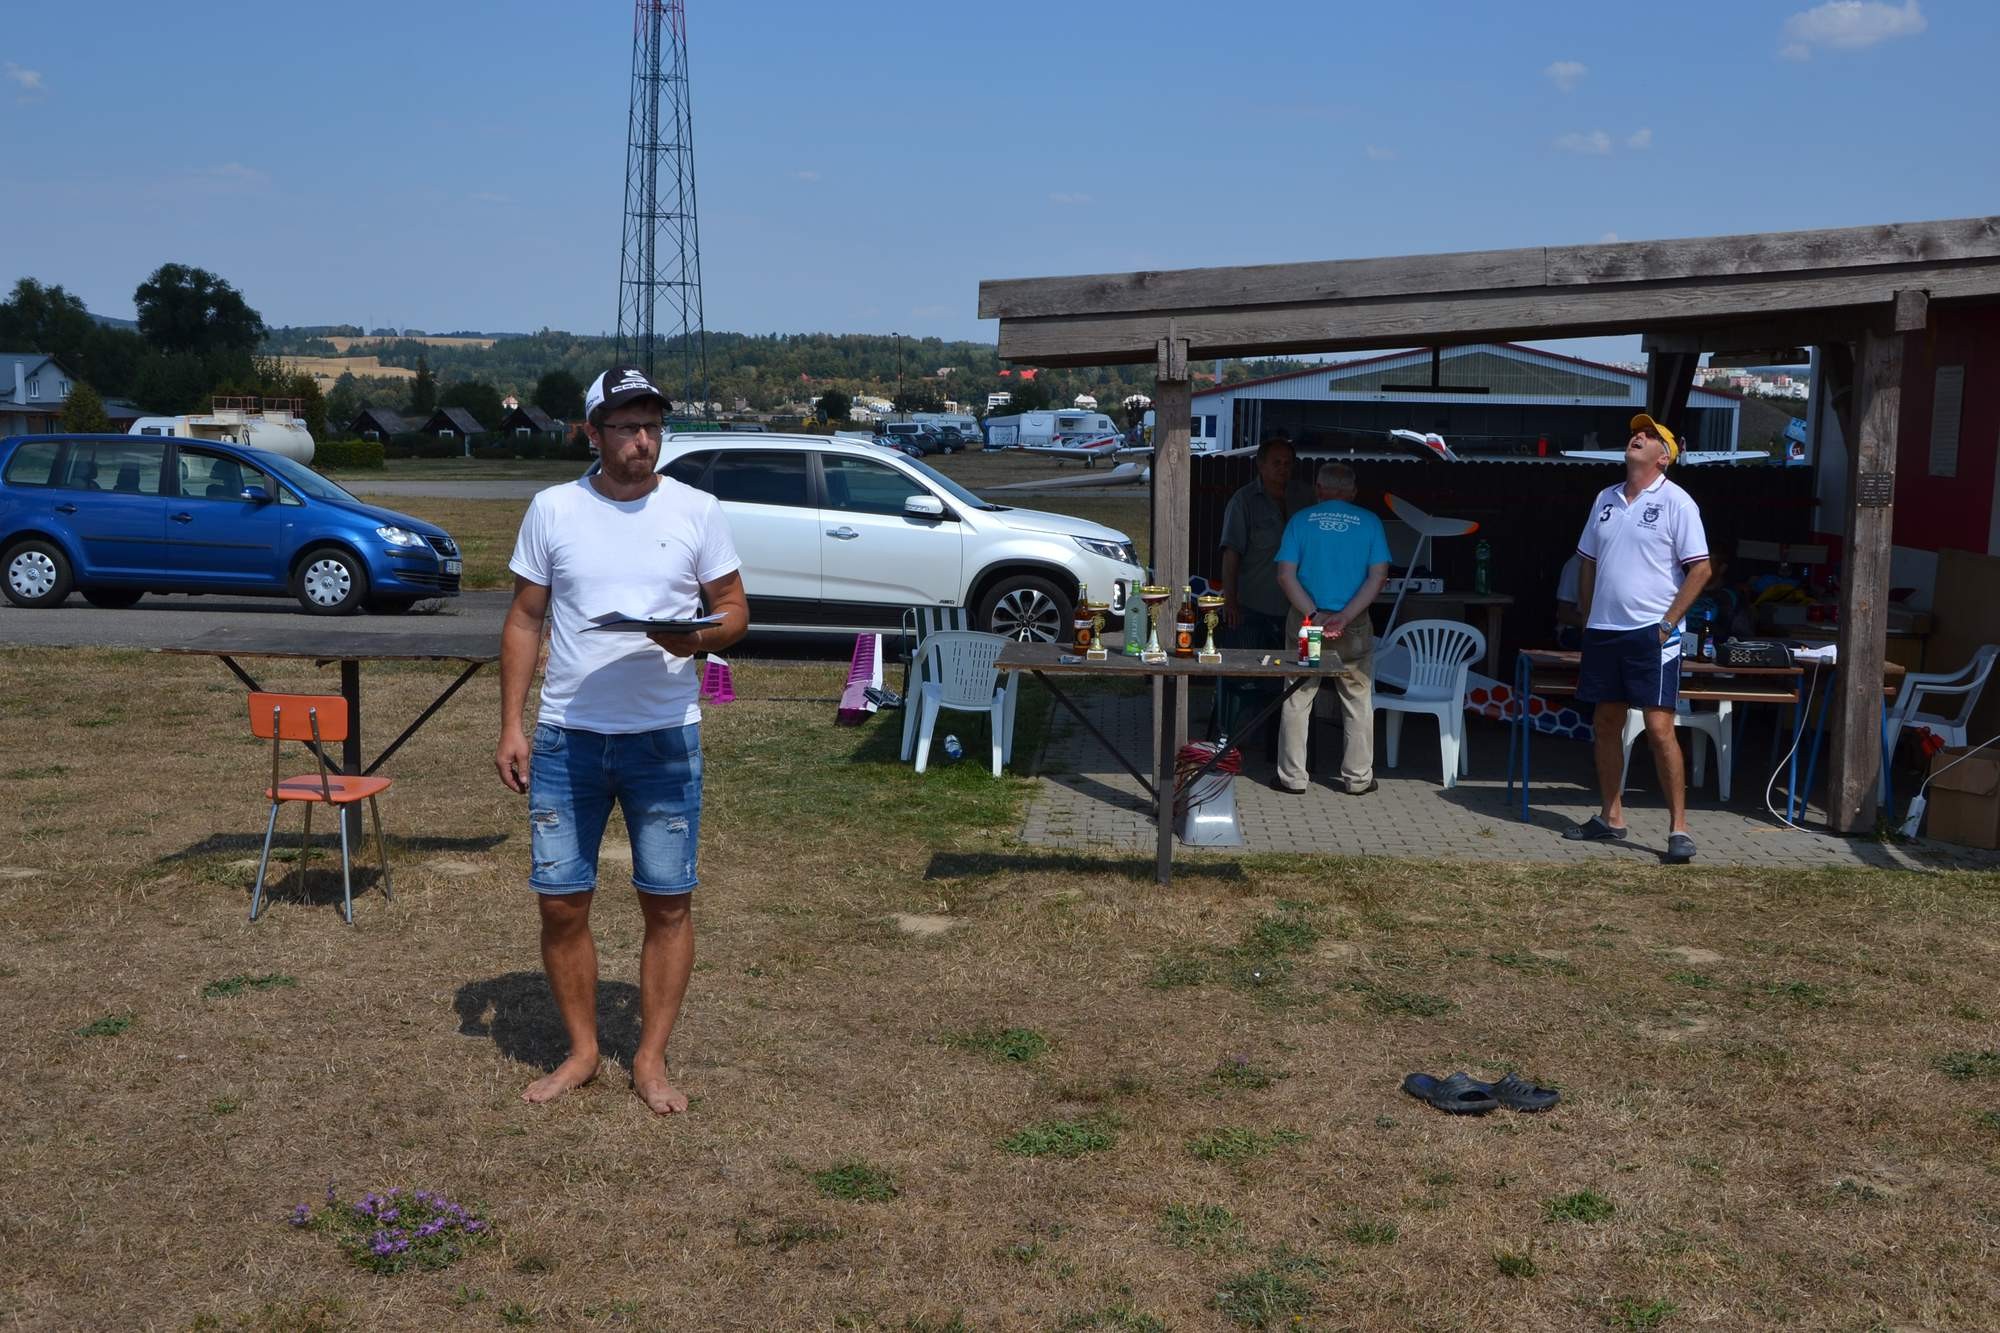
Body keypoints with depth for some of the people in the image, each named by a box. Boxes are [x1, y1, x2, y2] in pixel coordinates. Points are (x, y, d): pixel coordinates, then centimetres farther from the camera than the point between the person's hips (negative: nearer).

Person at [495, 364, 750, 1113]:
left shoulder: (697, 511, 0)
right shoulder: (553, 511, 2)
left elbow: (734, 609, 4)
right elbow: (524, 621, 6)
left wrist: (699, 636, -19)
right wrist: (511, 727, 0)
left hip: (666, 738, -1)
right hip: (567, 736, 1)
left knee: (667, 903, 4)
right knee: (561, 904, 5)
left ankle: (651, 1059, 18)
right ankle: (582, 1051, 23)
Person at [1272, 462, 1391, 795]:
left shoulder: (1301, 520, 2)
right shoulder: (1369, 522, 2)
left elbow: (1286, 574, -6)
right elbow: (1378, 575, -6)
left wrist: (1313, 615, -9)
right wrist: (1344, 618, -11)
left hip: (1306, 620, 0)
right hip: (1354, 627, 0)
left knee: (1297, 700, 9)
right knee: (1358, 702, 11)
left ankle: (1293, 776, 12)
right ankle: (1357, 777, 15)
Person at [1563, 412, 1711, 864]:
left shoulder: (1676, 502, -7)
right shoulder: (1606, 499, 12)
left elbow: (1700, 569, -9)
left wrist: (1668, 623, -13)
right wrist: (1587, 618, 12)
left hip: (1651, 632, -7)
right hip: (1603, 630, 7)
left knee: (1659, 727, -10)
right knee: (1606, 723, 12)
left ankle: (1678, 829, -5)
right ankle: (1611, 817, 23)